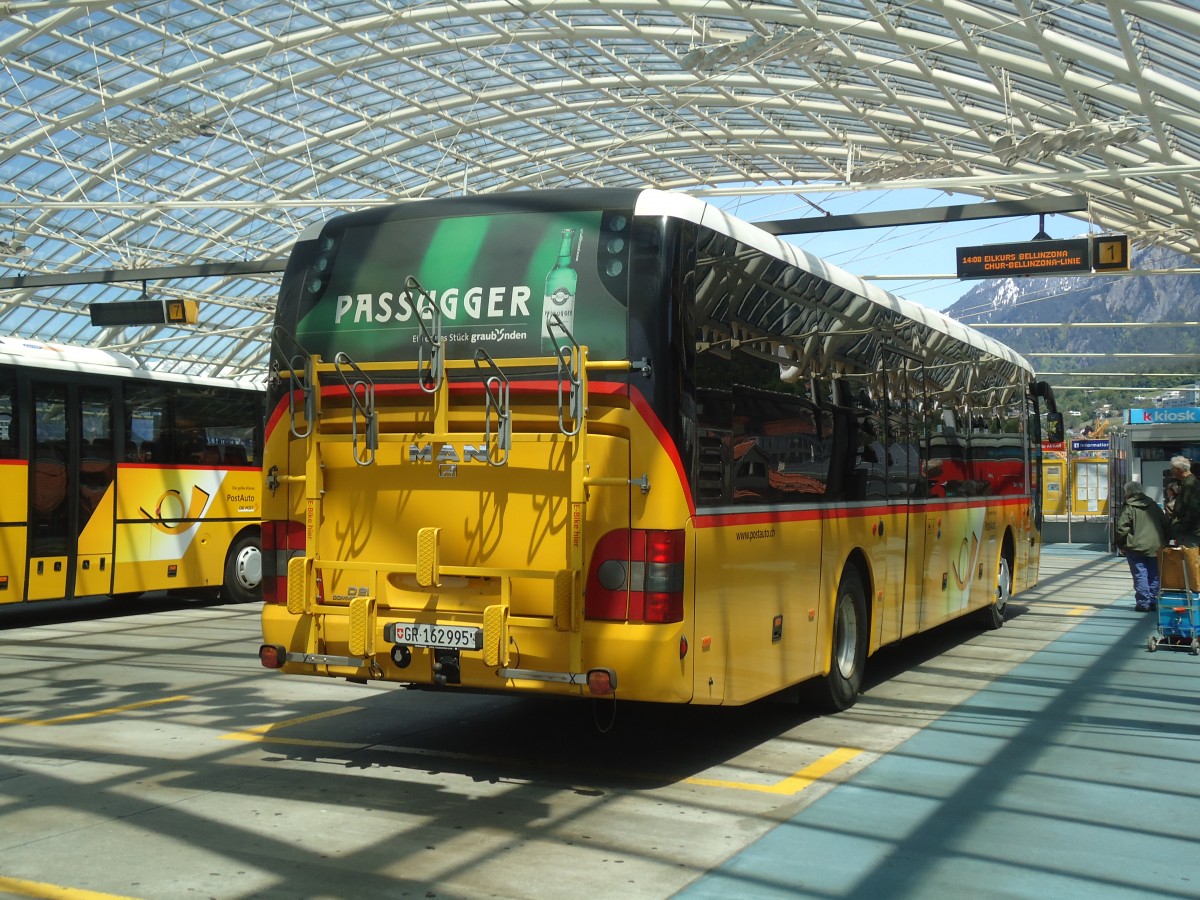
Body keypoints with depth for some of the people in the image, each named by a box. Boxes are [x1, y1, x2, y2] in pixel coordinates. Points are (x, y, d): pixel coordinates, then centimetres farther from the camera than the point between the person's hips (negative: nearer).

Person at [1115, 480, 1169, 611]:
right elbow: (1165, 525, 13)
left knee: (1140, 575, -2)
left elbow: (1122, 528, -13)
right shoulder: (1153, 505, 11)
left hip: (1136, 547, -5)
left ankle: (1143, 603, -5)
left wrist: (1121, 546, -1)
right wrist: (1163, 542, 18)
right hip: (1155, 547, 5)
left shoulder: (1128, 508, -7)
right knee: (1154, 575, 12)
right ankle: (1153, 601, 13)